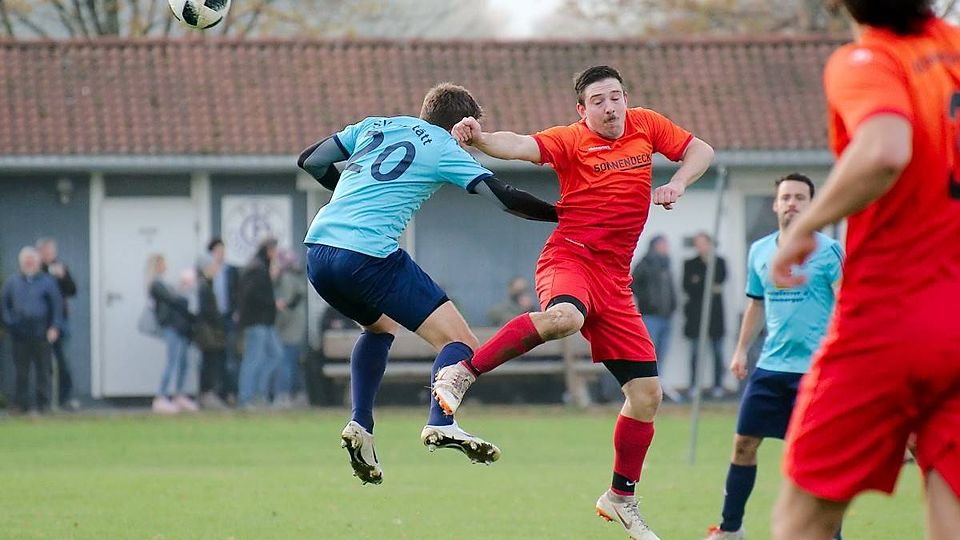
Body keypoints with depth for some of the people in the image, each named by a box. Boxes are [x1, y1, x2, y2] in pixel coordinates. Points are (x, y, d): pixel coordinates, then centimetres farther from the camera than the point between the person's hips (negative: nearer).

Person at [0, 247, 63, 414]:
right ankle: (22, 403, 9)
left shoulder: (47, 281, 5)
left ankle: (43, 403, 5)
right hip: (19, 334, 2)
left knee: (43, 369, -1)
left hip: (41, 332, -2)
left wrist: (55, 327, -5)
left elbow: (57, 305, 4)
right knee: (21, 370, 2)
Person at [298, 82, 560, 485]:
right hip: (369, 253, -7)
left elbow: (311, 160, 25)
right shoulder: (445, 149, 8)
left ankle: (360, 425, 17)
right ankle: (441, 424, -29)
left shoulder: (374, 127, 22)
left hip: (317, 251, 7)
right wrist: (564, 215, 12)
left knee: (380, 326, 34)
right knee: (459, 341, -3)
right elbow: (505, 198, 2)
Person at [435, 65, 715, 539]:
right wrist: (480, 138, -43)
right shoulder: (571, 140, -5)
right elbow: (520, 146, -23)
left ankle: (621, 498, 20)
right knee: (565, 317, -42)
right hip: (570, 258, -6)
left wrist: (677, 184, 0)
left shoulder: (645, 125, 10)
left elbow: (700, 151, 20)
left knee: (647, 394, 4)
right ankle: (462, 372, -33)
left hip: (614, 280, 6)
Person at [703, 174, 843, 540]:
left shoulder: (828, 251, -6)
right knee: (744, 444, 6)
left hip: (815, 368, -5)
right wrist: (741, 350, 18)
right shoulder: (759, 251, 10)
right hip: (770, 365, 5)